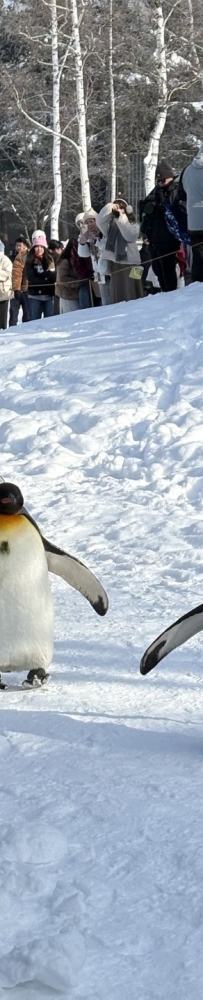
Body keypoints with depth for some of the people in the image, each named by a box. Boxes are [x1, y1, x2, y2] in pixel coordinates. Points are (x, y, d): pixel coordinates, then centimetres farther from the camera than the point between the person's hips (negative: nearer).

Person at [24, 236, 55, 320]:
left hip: (49, 295, 1)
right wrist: (47, 279, -11)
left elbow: (54, 277, 1)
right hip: (34, 296, -1)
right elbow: (31, 279, -6)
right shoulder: (30, 262, 1)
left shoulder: (50, 260, 4)